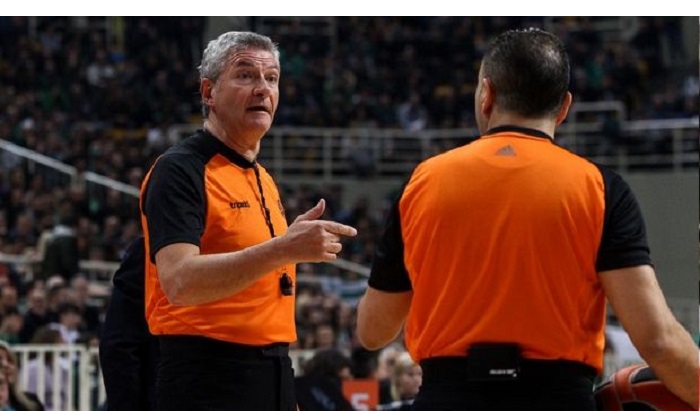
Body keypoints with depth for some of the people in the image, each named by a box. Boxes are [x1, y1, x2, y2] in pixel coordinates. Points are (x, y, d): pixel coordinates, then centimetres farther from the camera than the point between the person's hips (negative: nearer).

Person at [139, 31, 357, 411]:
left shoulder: (264, 179, 17)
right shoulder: (179, 170, -9)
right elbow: (179, 281, -24)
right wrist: (282, 250, -31)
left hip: (274, 376, 8)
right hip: (209, 379, -8)